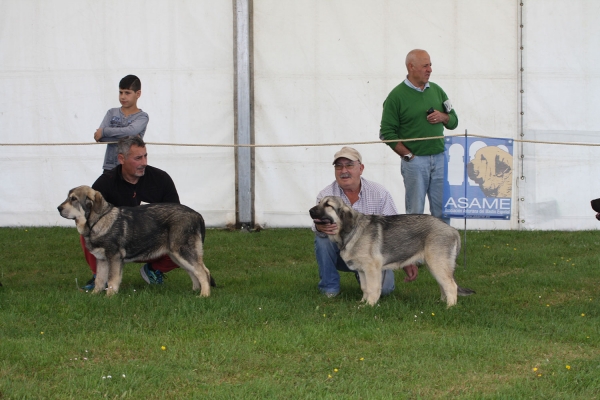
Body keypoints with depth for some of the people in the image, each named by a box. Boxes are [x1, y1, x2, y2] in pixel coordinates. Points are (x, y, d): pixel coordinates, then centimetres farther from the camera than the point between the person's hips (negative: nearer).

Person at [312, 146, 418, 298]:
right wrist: (320, 226, -52)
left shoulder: (379, 193, -8)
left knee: (383, 287, -24)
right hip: (341, 252, 0)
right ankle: (329, 287, -10)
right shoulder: (326, 195, -9)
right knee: (322, 238, -29)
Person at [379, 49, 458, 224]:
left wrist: (443, 117, -4)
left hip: (440, 158, 5)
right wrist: (408, 155, -10)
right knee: (415, 213, 0)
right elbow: (387, 133, -6)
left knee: (442, 211, 5)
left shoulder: (437, 91, 12)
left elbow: (454, 121, 19)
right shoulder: (396, 96, -4)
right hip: (414, 161, -5)